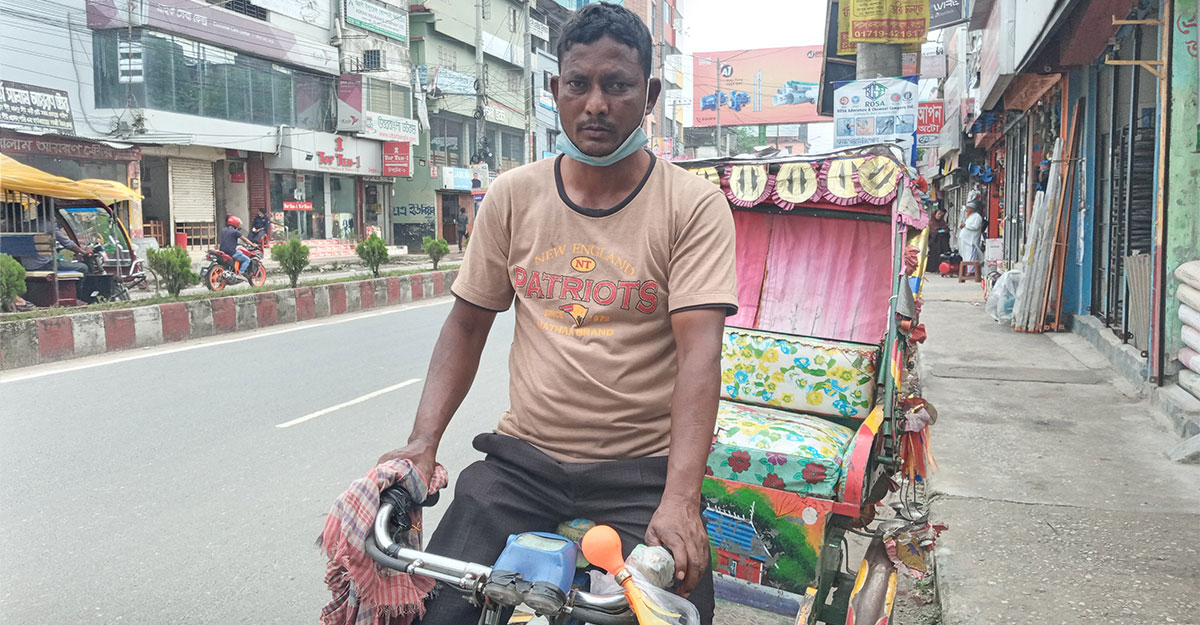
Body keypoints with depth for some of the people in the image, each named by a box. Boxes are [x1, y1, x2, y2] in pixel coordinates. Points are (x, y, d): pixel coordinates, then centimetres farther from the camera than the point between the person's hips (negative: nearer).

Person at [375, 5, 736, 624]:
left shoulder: (695, 205, -6)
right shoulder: (512, 195, 4)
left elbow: (699, 352, -15)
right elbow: (466, 326, 8)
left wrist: (680, 499, -26)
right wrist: (422, 442, -5)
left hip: (642, 471, -2)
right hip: (521, 460, 2)